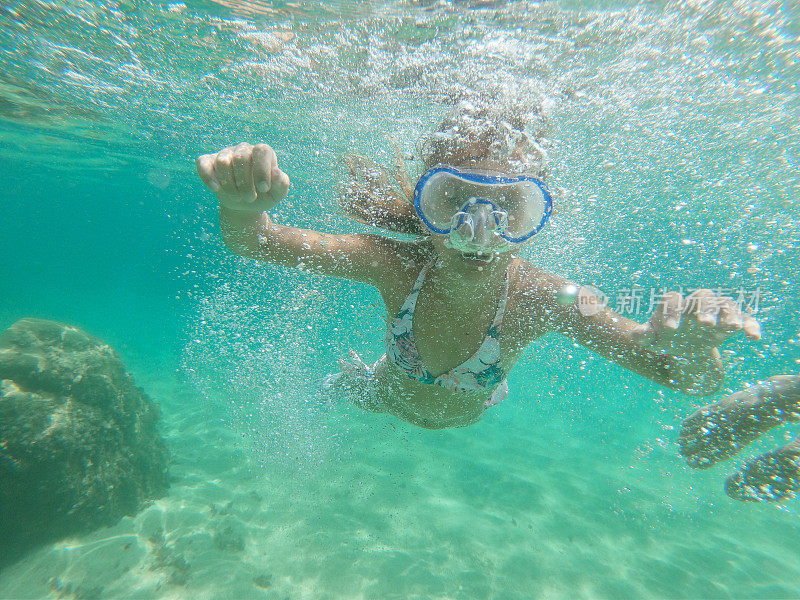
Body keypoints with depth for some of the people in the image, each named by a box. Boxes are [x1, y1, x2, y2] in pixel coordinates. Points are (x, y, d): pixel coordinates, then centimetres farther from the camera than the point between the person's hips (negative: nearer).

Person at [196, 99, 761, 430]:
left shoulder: (544, 298, -41)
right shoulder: (396, 266, -42)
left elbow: (698, 381, -34)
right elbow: (252, 241, -40)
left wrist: (692, 350, -58)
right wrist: (241, 206, -63)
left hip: (470, 414, 1)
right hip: (390, 398, 0)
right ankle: (357, 370, 65)